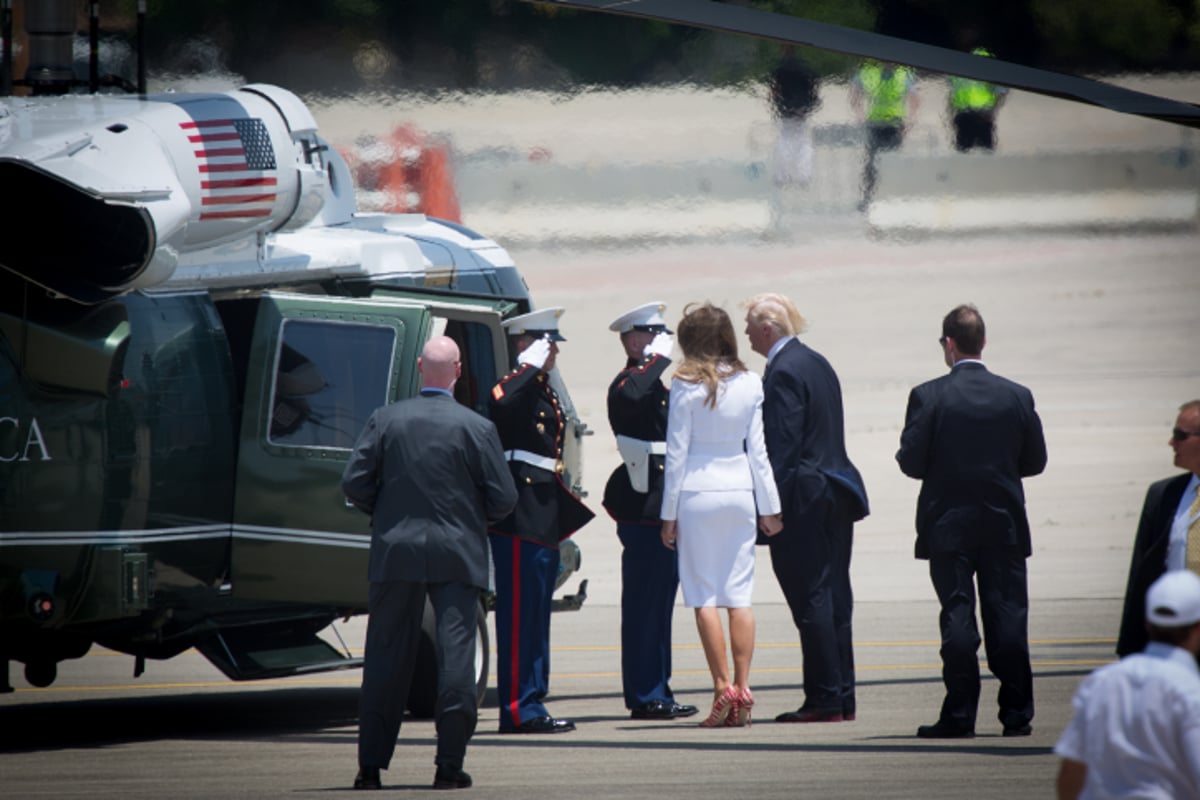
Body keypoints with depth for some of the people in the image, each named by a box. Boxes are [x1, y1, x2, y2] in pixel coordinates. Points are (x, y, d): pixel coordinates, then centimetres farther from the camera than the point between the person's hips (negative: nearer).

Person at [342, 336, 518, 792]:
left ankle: (371, 766, 8)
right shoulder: (477, 428, -5)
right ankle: (450, 765, -2)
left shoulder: (385, 421, -1)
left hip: (396, 552, 2)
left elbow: (354, 484, -2)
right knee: (456, 653, 1)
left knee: (386, 657, 8)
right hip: (458, 554, -2)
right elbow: (503, 498, -4)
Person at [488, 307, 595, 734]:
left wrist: (564, 512, 24)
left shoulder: (544, 391, 19)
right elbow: (504, 407, -37)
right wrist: (532, 363, -28)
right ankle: (519, 709, -7)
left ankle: (532, 705, 16)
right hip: (520, 518, -10)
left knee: (537, 614, 12)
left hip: (545, 518, 10)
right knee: (520, 614, -8)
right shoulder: (511, 388, -11)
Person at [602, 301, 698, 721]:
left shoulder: (653, 383, 21)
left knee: (660, 600, 12)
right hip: (643, 509, -10)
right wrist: (658, 358, -25)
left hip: (661, 509, 10)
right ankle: (645, 695, -7)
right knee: (644, 600, -8)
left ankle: (656, 691, 17)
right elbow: (630, 398, -36)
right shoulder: (627, 382, -10)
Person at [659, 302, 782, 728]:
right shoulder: (750, 384, 3)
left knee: (705, 595, 1)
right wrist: (769, 506, 13)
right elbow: (758, 449, 6)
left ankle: (723, 688, -5)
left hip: (698, 491, -4)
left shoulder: (686, 385, -8)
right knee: (739, 594, 6)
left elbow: (676, 453, -5)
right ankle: (742, 691, 2)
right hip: (739, 491, 4)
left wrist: (669, 513, 0)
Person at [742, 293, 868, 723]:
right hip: (837, 492, 10)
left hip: (803, 498, -10)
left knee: (811, 599, -7)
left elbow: (781, 445, -19)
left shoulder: (783, 372, -14)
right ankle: (842, 697, 13)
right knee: (833, 597, 11)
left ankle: (824, 699, -6)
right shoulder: (818, 364, 16)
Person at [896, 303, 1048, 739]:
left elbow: (911, 462, -10)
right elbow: (1036, 461, 4)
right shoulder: (1017, 396, -1)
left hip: (948, 526, -2)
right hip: (1005, 524, 2)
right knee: (1008, 616, 5)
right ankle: (1016, 714, 5)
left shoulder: (927, 397, -9)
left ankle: (959, 715, 0)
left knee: (957, 617, 1)